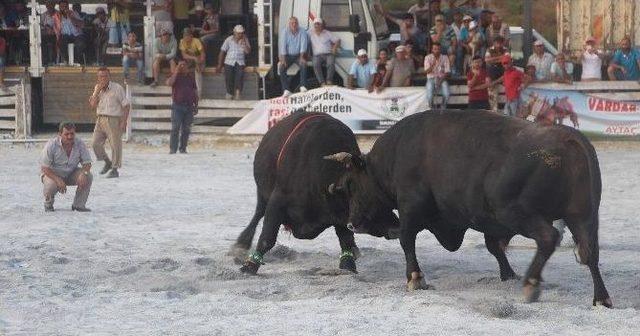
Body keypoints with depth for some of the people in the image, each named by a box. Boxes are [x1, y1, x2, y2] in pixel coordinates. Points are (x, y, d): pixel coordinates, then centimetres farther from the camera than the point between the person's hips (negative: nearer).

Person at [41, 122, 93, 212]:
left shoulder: (79, 143, -14)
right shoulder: (51, 145, -23)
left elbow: (87, 162, -8)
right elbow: (44, 167, -22)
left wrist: (83, 173, -33)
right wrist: (58, 180, -35)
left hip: (71, 174, 3)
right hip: (53, 174, -3)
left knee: (88, 177, -23)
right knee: (51, 185, -35)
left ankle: (79, 205, -6)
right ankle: (48, 204, 0)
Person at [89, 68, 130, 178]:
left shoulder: (117, 88, -5)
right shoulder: (97, 89, 10)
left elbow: (126, 106, -5)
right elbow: (92, 105, 0)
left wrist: (124, 121, -13)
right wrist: (97, 90, -9)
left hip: (114, 120, -5)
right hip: (101, 119, 5)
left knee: (115, 145, -2)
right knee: (96, 143, 0)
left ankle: (115, 169, 8)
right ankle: (108, 163, 21)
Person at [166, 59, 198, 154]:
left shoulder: (191, 77, 14)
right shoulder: (176, 75, 2)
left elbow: (195, 92, 18)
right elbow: (169, 83, -19)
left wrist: (196, 106, 15)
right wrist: (176, 71, -16)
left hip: (189, 106, 4)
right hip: (177, 105, -4)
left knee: (186, 129, 3)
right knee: (175, 128, -9)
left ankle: (183, 148, 9)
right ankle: (172, 149, -9)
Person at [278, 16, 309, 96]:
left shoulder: (302, 32, -3)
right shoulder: (284, 32, -4)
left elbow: (303, 45, -11)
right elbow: (282, 45, -12)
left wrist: (302, 57, -25)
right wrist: (283, 59, -22)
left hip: (298, 55, 0)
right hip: (288, 55, 0)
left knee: (303, 64, -30)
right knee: (281, 68, -23)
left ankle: (303, 86, -28)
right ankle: (286, 90, -27)